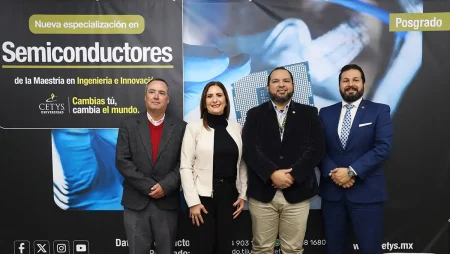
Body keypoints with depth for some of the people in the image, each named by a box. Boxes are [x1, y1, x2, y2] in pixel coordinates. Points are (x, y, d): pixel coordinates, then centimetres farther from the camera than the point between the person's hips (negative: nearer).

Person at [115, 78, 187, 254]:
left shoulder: (180, 127, 3)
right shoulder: (129, 125, 3)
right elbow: (122, 161, -5)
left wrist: (164, 186, -14)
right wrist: (148, 186, -12)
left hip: (167, 203, 0)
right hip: (135, 202, 0)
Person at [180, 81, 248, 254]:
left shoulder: (236, 128, 5)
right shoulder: (194, 127, -5)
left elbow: (242, 164, 10)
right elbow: (186, 167, -7)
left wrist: (243, 195, 5)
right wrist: (193, 201, -12)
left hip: (229, 195, 3)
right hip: (203, 196, -3)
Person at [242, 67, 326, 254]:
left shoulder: (309, 113, 8)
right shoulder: (255, 114, 7)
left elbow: (317, 148, -3)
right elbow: (249, 149, -5)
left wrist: (293, 175, -14)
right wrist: (272, 174, -17)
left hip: (297, 192, 0)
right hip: (262, 192, 0)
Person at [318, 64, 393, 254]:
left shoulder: (379, 111, 1)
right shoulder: (325, 113, 10)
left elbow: (383, 147, -10)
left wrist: (351, 171, -17)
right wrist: (332, 172, -13)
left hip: (366, 192, -2)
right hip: (332, 191, 3)